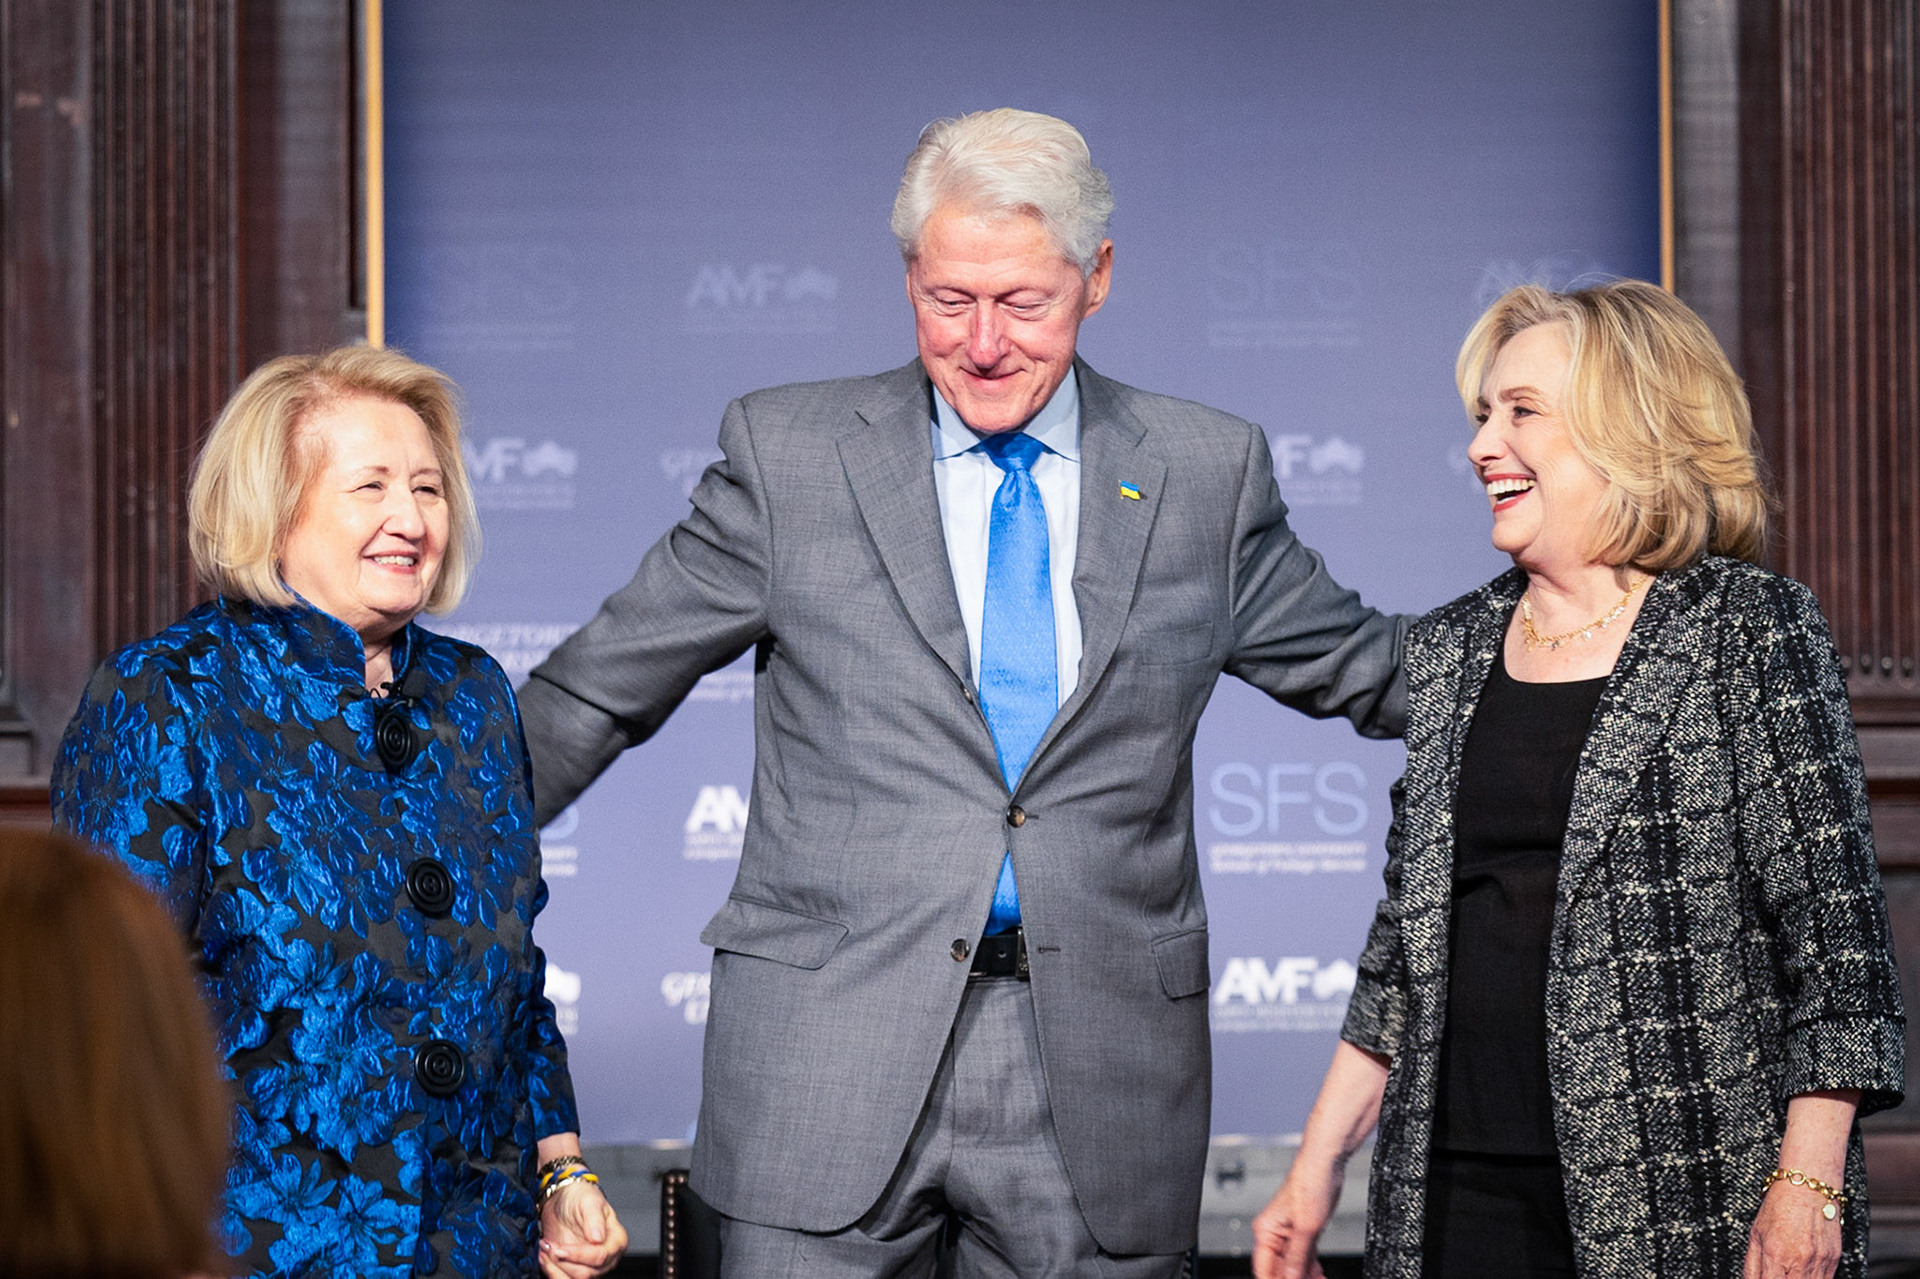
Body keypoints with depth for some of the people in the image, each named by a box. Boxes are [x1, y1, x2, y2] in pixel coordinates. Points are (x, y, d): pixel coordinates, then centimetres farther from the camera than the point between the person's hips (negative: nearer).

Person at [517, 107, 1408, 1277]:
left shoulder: (1207, 473, 8)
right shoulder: (791, 454, 3)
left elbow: (1364, 672, 18)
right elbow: (592, 694, 8)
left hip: (1096, 1076, 1)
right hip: (834, 1046, -1)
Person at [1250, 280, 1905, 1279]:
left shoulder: (1752, 630, -4)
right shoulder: (1451, 651, 12)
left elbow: (1833, 923, -7)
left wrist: (1808, 1182, -14)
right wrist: (1316, 1168, 13)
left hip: (1689, 1198, -5)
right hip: (1459, 1188, 5)